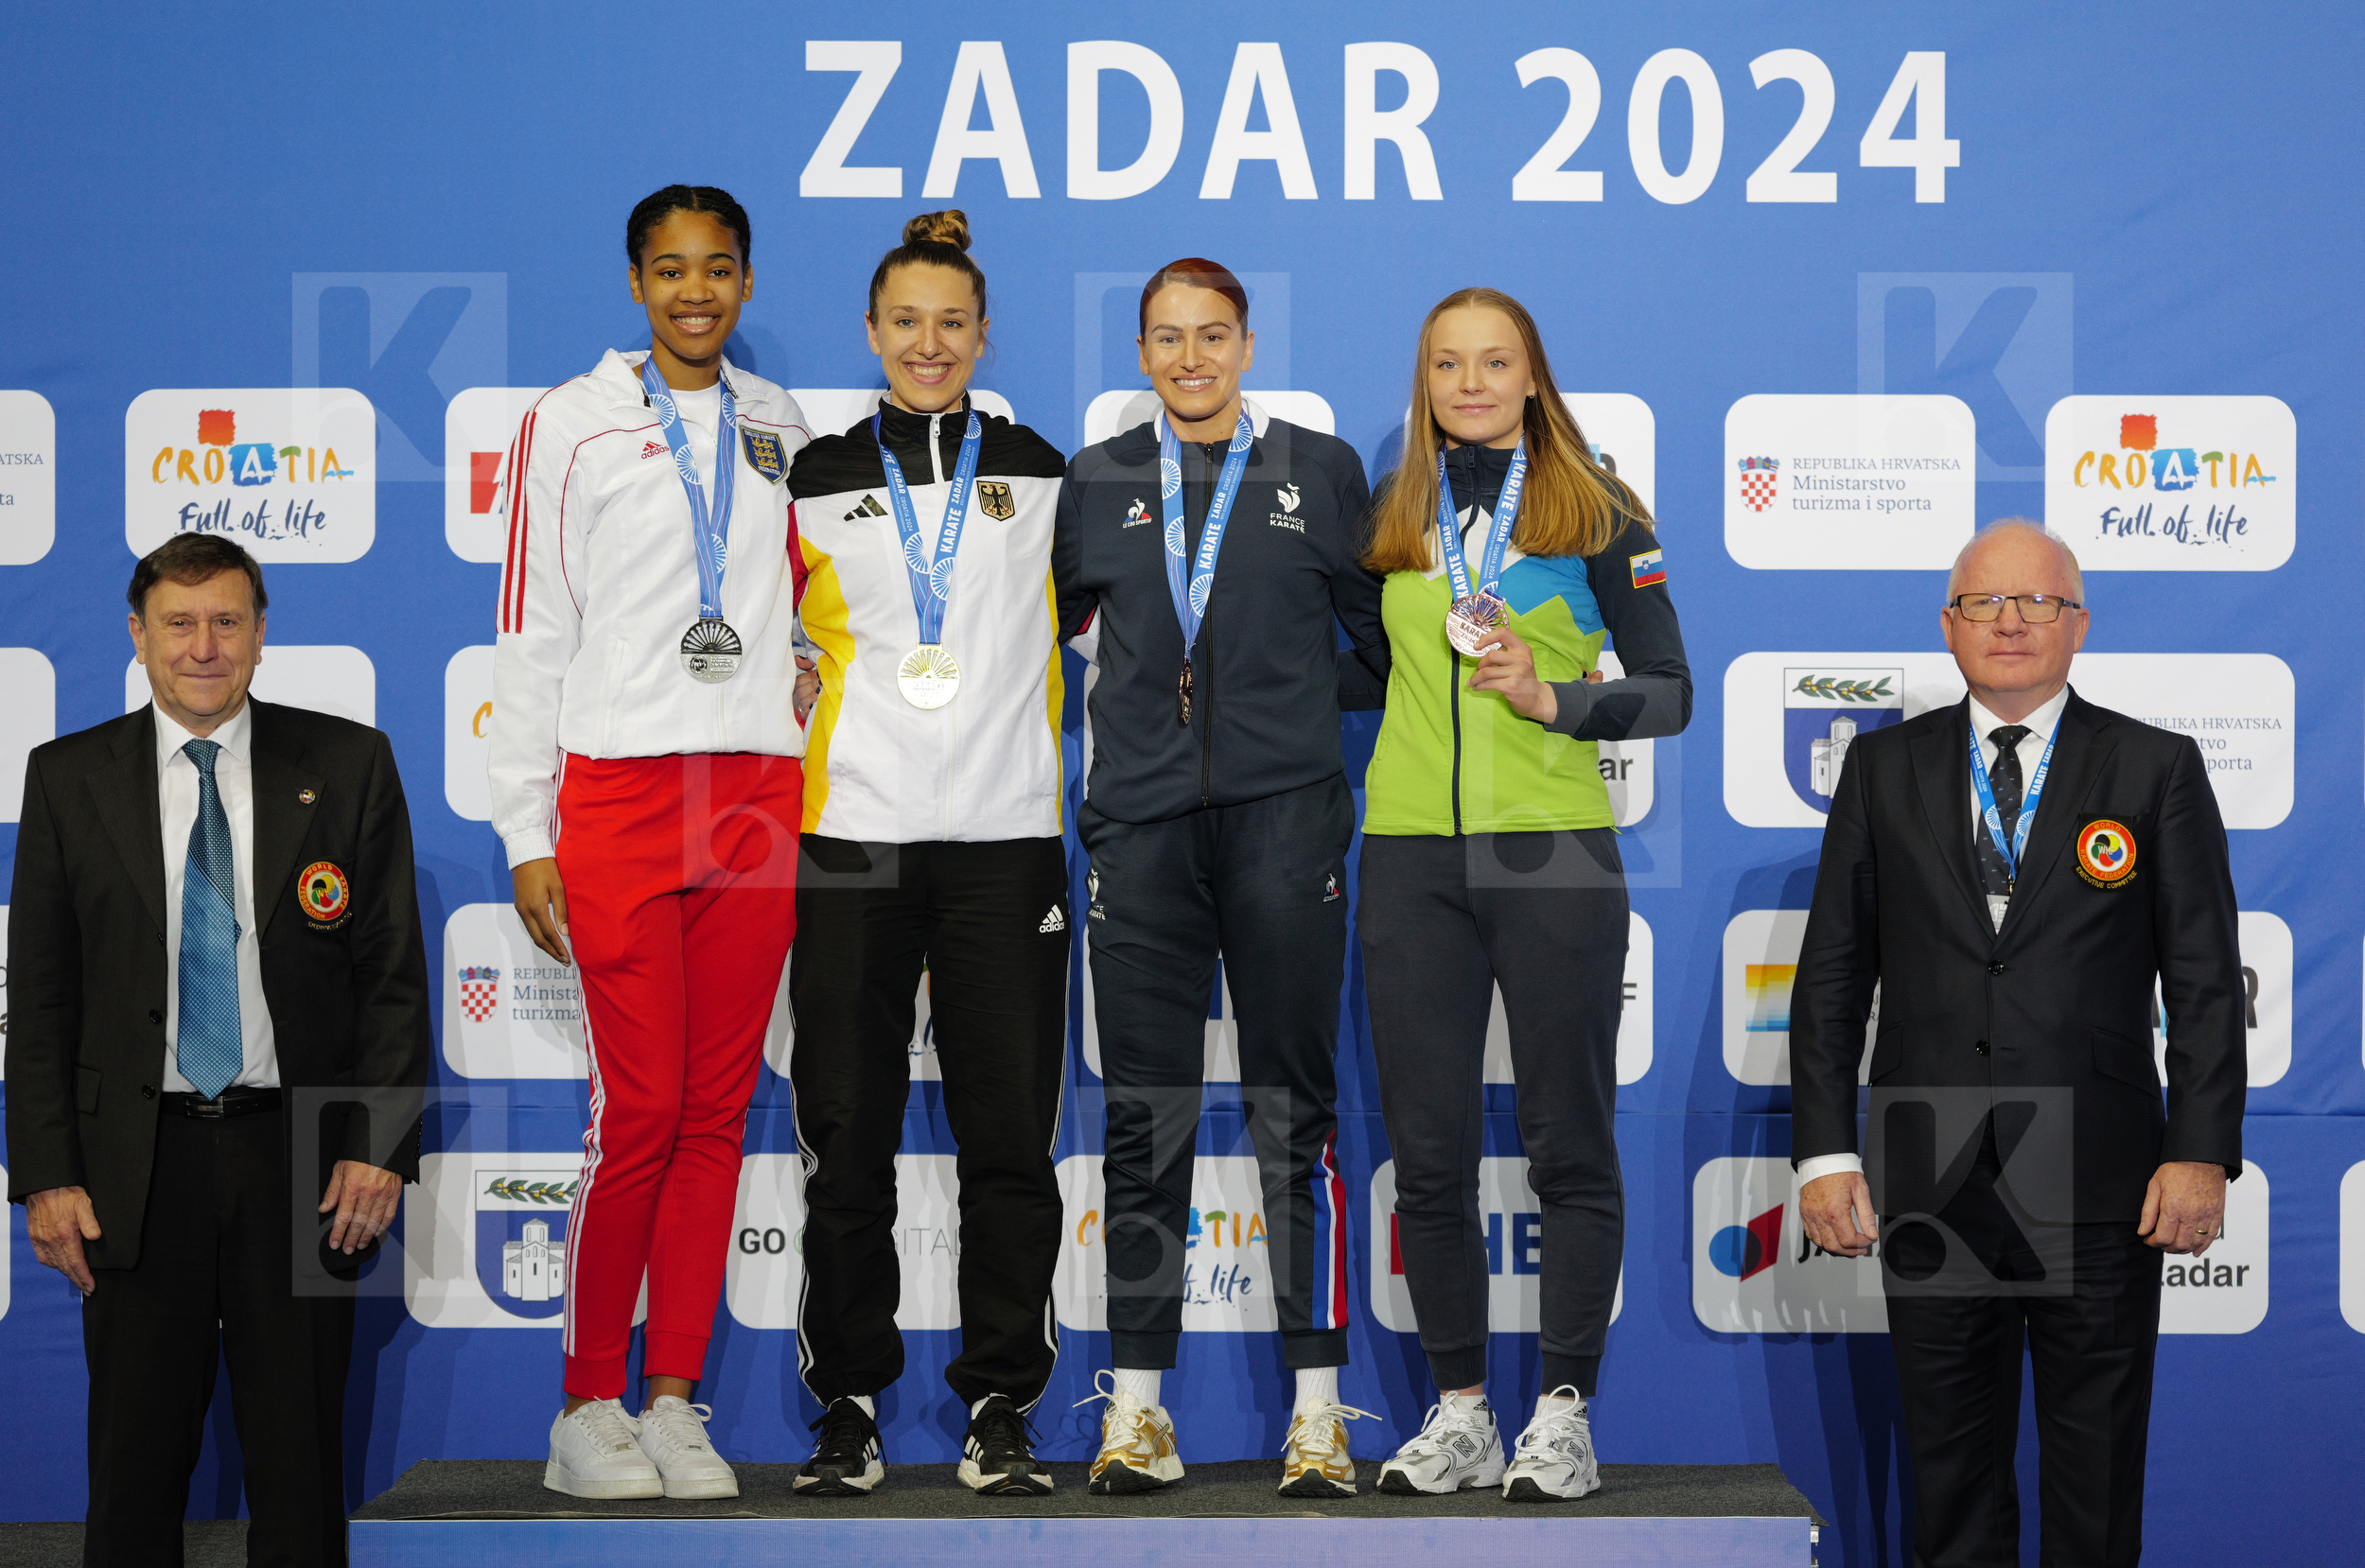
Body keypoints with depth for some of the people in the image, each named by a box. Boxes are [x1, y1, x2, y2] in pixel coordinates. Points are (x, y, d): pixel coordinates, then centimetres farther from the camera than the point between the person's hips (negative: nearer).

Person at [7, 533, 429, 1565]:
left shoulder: (348, 765, 4)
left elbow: (394, 971, 3)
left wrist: (380, 1146, -7)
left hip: (300, 1155, 0)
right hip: (136, 1168, 0)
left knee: (302, 1465, 6)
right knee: (136, 1460, 5)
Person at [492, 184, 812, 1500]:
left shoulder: (779, 424, 15)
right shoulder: (574, 423, 2)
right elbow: (533, 636, 0)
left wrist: (813, 781, 12)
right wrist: (527, 838, -4)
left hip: (759, 795, 4)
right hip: (621, 792, -4)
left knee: (717, 1111, 3)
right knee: (640, 1110, -7)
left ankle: (677, 1399, 10)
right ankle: (589, 1406, 4)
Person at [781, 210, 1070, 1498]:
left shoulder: (1040, 474, 11)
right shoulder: (816, 479, 9)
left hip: (1006, 839, 0)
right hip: (853, 837, 0)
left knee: (1008, 1133, -1)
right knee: (847, 1136, 0)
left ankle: (1002, 1405, 7)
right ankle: (847, 1404, 10)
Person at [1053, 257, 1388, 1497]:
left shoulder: (1319, 470, 9)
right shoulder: (1096, 484, 13)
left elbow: (1384, 626, 13)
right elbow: (1038, 626, 19)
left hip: (1283, 821, -1)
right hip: (1142, 828, 2)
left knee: (1295, 1112, -1)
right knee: (1144, 1120, 2)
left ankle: (1317, 1409, 3)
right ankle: (1136, 1407, 8)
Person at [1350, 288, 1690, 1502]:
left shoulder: (1596, 515, 4)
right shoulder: (1390, 522, 13)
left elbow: (1670, 693, 1)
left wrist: (1549, 697, -13)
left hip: (1554, 853, -3)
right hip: (1410, 857, 3)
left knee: (1569, 1144, 0)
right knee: (1427, 1148, 3)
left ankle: (1565, 1414, 6)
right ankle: (1460, 1414, 12)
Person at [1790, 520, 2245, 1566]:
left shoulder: (2158, 770, 3)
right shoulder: (1885, 769, 9)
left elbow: (2205, 982, 0)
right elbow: (1831, 973, 7)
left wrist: (2202, 1154, -9)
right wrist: (1824, 1151, 0)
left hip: (2099, 1193, -1)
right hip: (1929, 1191, 2)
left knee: (2098, 1482, 6)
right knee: (1951, 1476, 8)